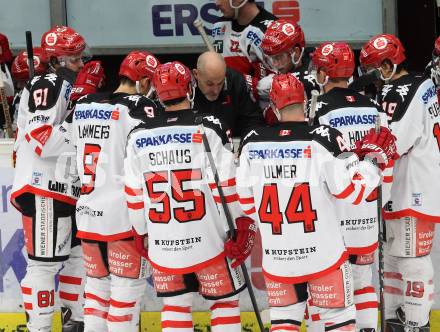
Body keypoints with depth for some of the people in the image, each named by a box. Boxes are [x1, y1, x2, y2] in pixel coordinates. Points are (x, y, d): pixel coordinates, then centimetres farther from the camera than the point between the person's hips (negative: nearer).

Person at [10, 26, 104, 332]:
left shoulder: (70, 88, 18)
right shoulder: (47, 86, -13)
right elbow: (41, 138, -23)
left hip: (69, 188, 10)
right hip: (44, 190, -10)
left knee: (79, 254, 16)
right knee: (45, 261, -7)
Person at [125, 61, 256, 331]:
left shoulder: (139, 137, 0)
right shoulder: (209, 129, -10)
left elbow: (134, 195, 6)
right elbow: (227, 185, -10)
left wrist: (142, 233, 19)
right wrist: (243, 225, 1)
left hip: (162, 245, 3)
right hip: (207, 239, -3)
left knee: (175, 306, 14)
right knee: (225, 302, 12)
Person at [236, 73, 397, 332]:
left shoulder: (252, 143, -3)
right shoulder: (323, 139, -14)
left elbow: (247, 203, 4)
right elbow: (353, 191, -13)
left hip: (275, 258, 3)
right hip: (323, 253, -3)